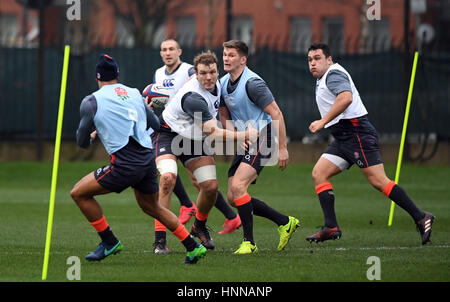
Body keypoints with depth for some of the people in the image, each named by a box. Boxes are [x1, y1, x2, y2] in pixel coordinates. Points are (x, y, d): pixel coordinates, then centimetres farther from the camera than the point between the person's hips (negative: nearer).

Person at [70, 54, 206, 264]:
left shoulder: (92, 102, -1)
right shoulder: (134, 94, 14)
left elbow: (82, 142, 2)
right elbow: (155, 124, 23)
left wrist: (92, 136, 26)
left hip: (125, 165, -6)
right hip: (148, 159, 6)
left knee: (79, 193, 7)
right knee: (151, 207, 28)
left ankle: (109, 242, 10)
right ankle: (194, 247, 26)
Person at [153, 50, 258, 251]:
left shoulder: (216, 84, -7)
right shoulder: (193, 98, -34)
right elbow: (213, 133, -29)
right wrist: (244, 136, -23)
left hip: (196, 140, 7)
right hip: (169, 134, -7)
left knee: (211, 186, -4)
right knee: (168, 178, -30)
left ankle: (199, 227, 26)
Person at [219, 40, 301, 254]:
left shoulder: (252, 83, -18)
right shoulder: (223, 84, 7)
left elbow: (275, 113, -18)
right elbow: (225, 116, 18)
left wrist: (282, 148, -20)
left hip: (261, 140, -9)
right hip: (244, 142, 9)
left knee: (238, 186, -24)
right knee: (233, 198, 4)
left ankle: (249, 242, -16)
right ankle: (285, 222, 18)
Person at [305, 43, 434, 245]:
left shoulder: (334, 73, -10)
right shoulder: (323, 79, 21)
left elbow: (346, 98, -28)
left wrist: (323, 121, -25)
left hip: (357, 134, -11)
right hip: (342, 138, 11)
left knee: (378, 181, -14)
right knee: (318, 174, 0)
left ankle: (420, 218, -9)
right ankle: (331, 227, -6)